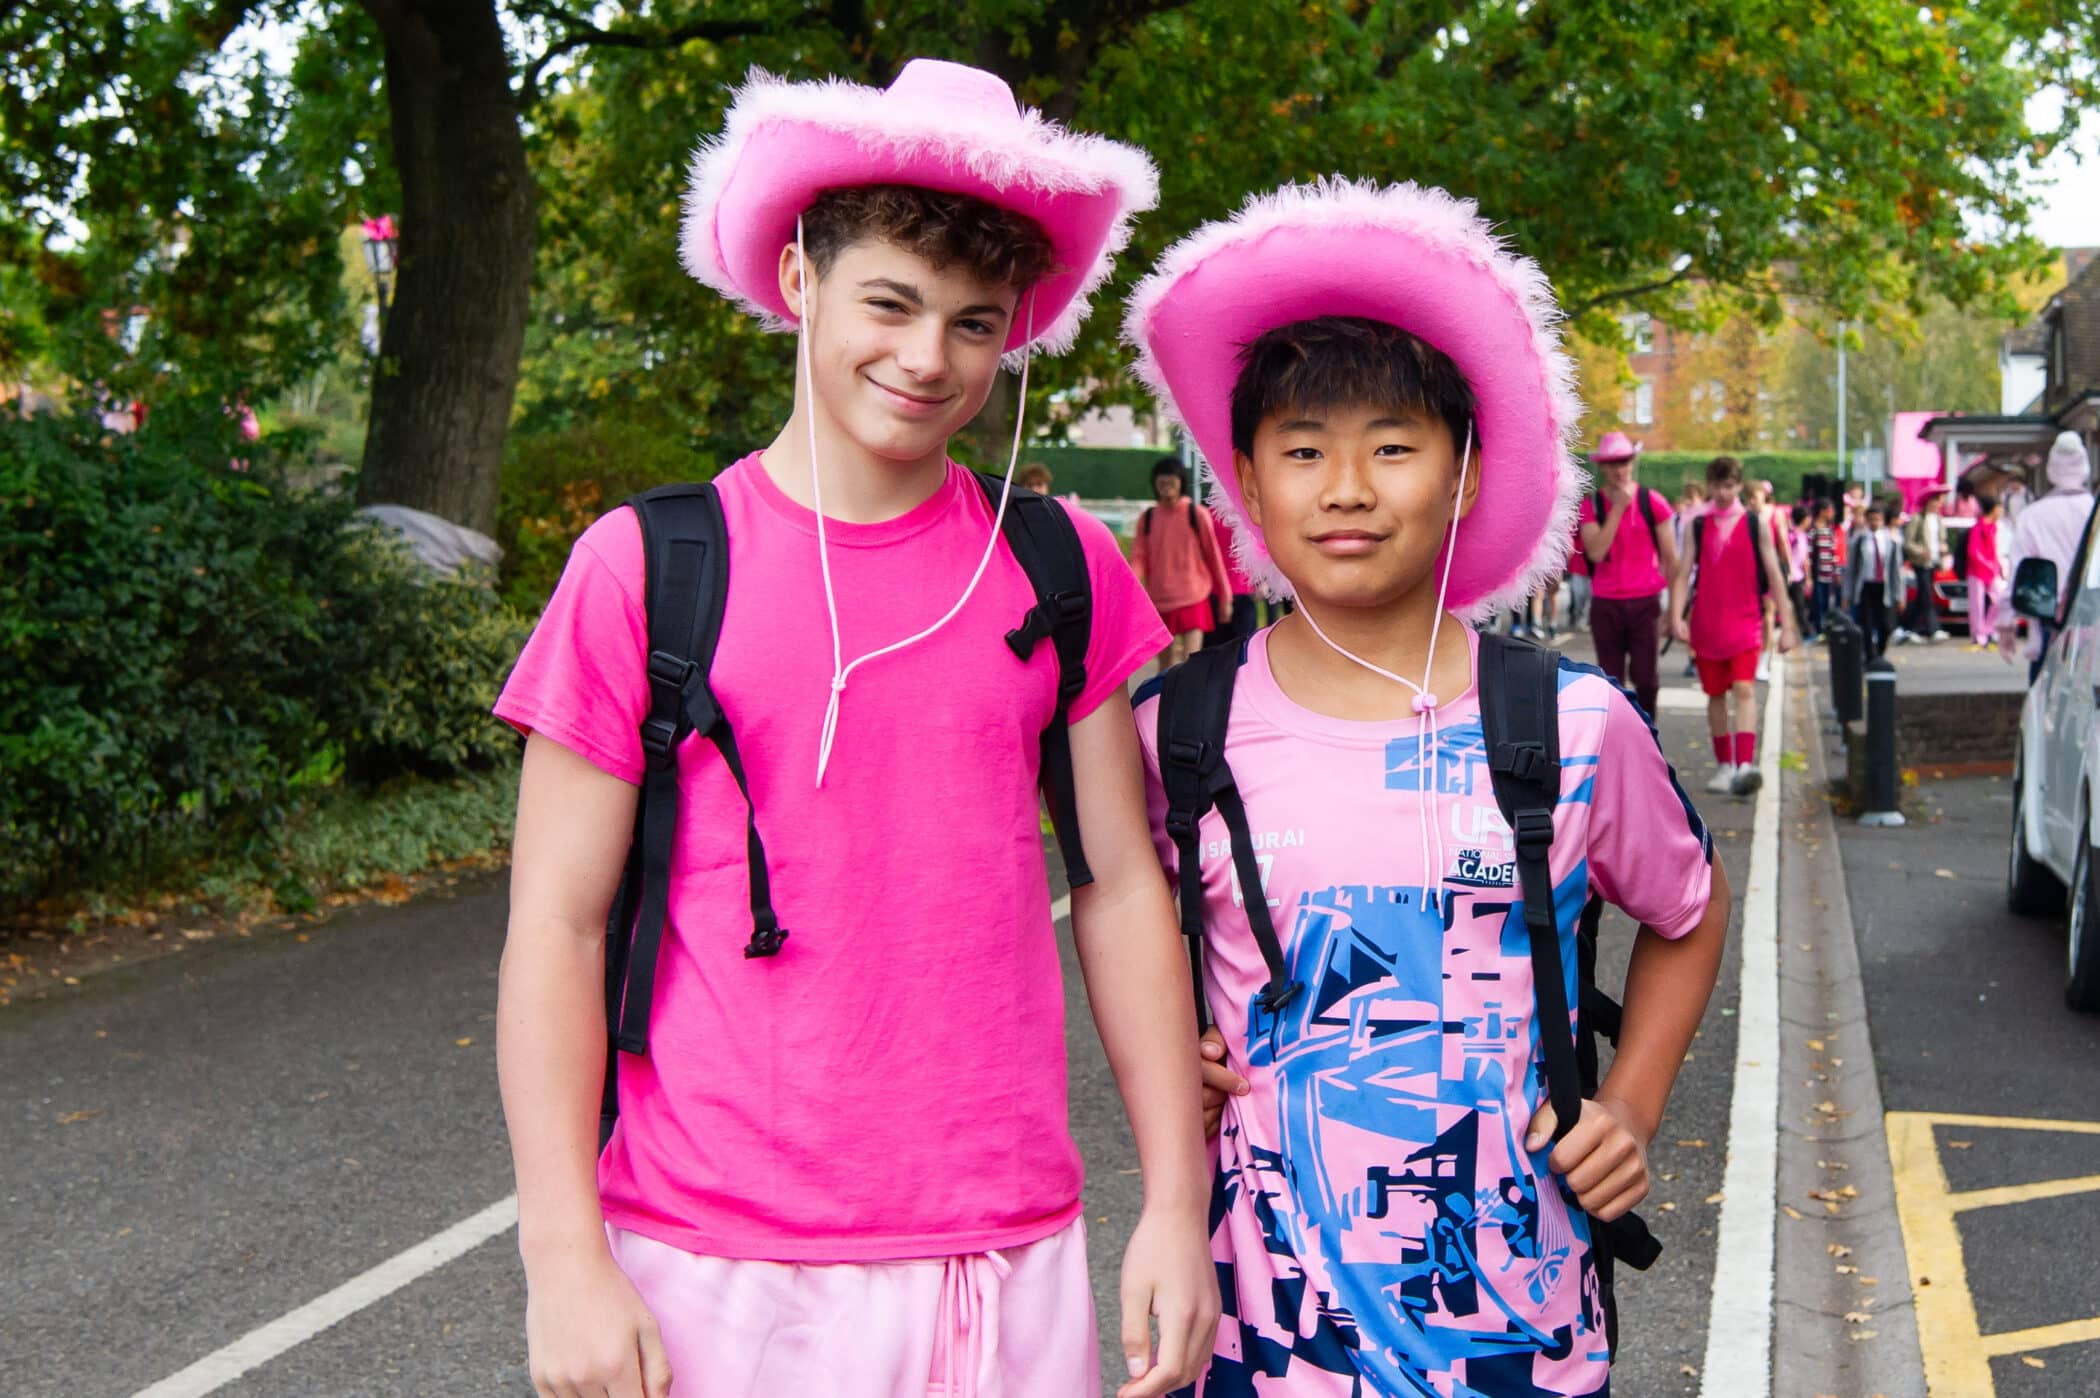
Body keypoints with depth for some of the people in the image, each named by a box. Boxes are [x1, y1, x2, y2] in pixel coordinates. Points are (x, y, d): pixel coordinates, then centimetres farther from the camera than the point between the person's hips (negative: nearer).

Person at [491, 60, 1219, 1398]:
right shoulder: (646, 569, -4)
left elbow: (1123, 888, 8)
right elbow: (557, 928, -3)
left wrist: (1177, 1201, 4)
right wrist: (565, 1259, -9)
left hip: (1009, 1263, 2)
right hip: (713, 1273, -2)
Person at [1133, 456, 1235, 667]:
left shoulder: (1197, 514, -3)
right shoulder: (1147, 518, 5)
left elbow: (1214, 556, 3)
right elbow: (1139, 556, 0)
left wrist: (1224, 597, 6)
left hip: (1193, 600, -3)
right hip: (1160, 601, 4)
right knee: (1166, 664, 13)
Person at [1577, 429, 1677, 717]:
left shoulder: (1652, 502, 1)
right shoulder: (1591, 505, 3)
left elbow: (1670, 557, 3)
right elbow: (1596, 552, -11)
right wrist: (1618, 508, -13)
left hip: (1645, 602, -1)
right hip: (1605, 604, 1)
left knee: (1644, 677, -2)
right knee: (1611, 680, 5)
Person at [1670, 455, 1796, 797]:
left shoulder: (1757, 525, 3)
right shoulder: (1698, 526, 6)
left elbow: (1774, 576, 4)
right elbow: (1683, 574, 2)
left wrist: (1786, 624, 1)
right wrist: (1677, 616, -11)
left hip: (1745, 623, -2)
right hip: (1706, 624, 2)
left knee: (1744, 690, -16)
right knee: (1716, 694, 10)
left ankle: (1745, 764, -26)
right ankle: (1724, 765, 22)